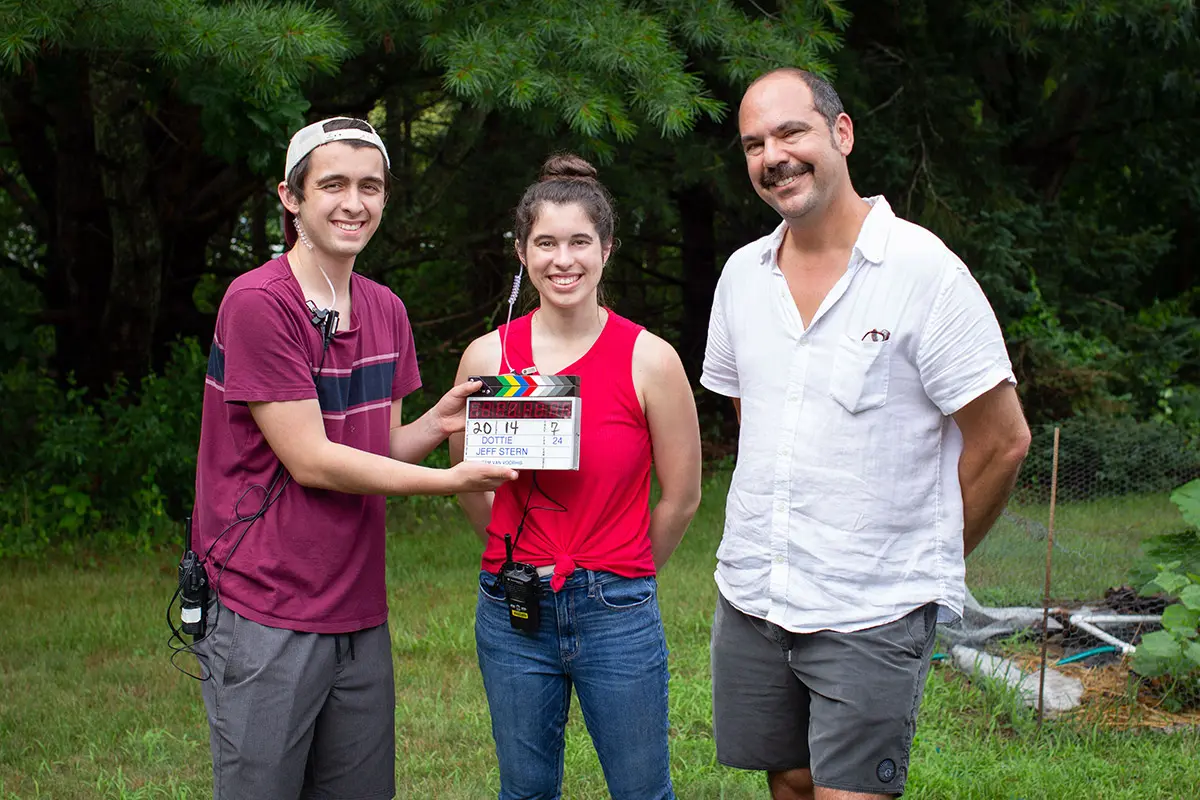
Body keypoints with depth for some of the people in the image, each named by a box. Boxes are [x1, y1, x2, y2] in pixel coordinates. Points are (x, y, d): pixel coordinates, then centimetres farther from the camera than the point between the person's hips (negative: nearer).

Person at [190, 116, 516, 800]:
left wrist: (436, 425, -8)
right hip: (267, 618, -7)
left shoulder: (387, 311, 11)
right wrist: (450, 481, -13)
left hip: (361, 614, 7)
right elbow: (310, 461, -15)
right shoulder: (259, 302, -13)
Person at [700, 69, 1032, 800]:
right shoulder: (743, 274, 7)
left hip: (873, 615, -5)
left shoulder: (924, 270, -11)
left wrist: (929, 560, 2)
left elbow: (1002, 440, -8)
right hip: (750, 596, 6)